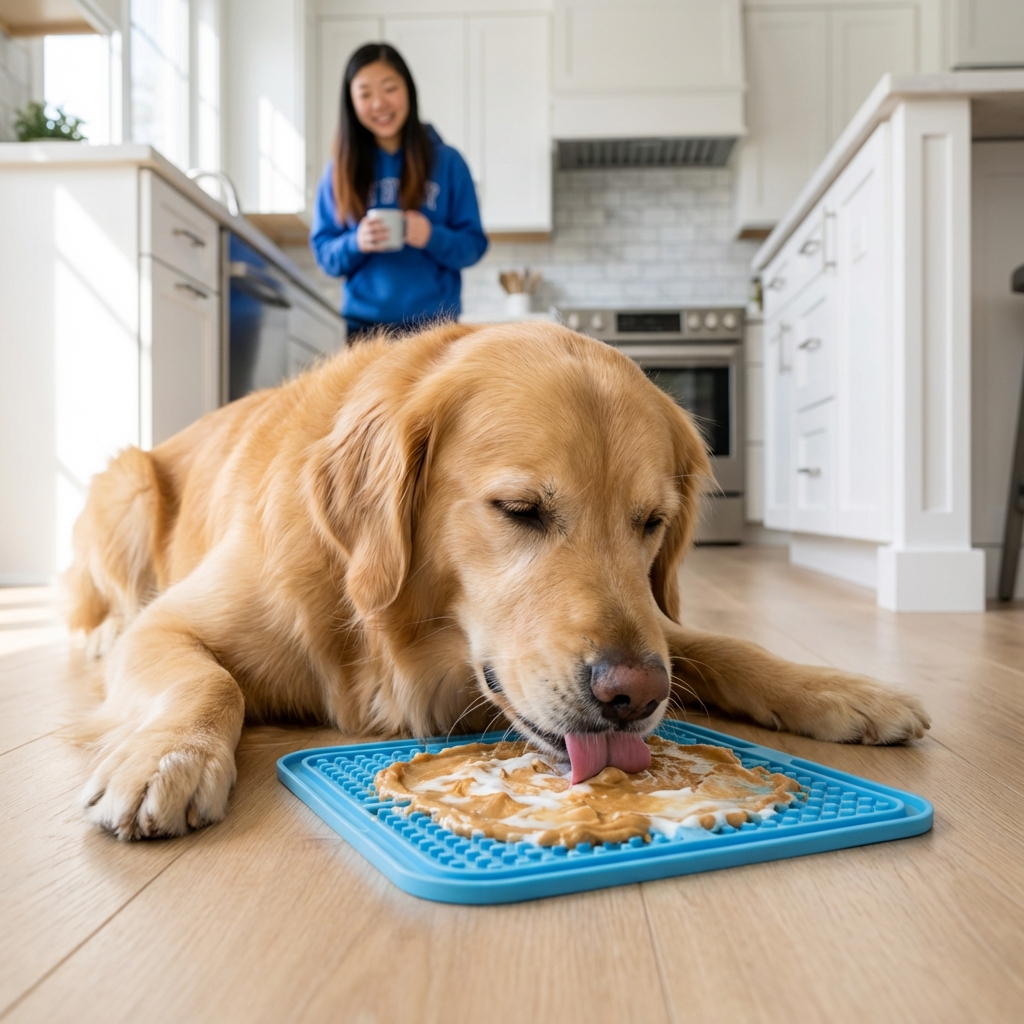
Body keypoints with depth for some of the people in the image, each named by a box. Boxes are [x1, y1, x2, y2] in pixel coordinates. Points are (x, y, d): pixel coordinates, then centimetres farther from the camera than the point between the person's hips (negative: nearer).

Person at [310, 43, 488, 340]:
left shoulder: (447, 162, 4)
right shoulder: (340, 168, 7)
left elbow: (474, 244, 3)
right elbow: (323, 251, 7)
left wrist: (433, 238, -17)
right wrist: (355, 244, -14)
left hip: (433, 323, -1)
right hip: (364, 324, 1)